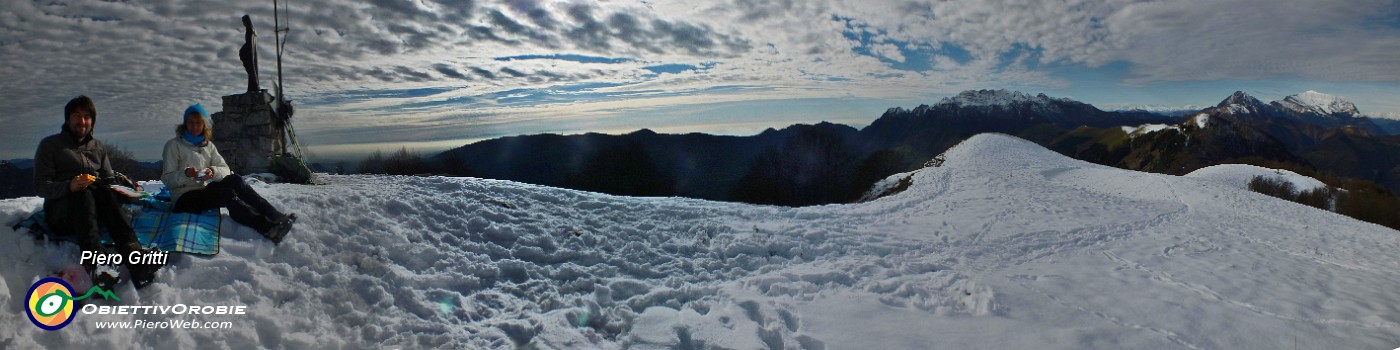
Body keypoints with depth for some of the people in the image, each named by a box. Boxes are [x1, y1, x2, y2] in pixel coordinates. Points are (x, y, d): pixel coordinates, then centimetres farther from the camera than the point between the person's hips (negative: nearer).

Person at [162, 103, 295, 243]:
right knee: (228, 194, -32)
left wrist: (213, 171, -19)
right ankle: (268, 228, -49)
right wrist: (185, 173, -27)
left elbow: (225, 169, 3)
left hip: (205, 191, 5)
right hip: (185, 198, -4)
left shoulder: (208, 146, 14)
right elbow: (167, 179, -7)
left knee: (234, 179, -26)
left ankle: (274, 216, -39)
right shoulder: (173, 145, 0)